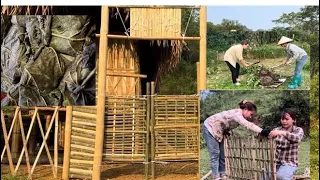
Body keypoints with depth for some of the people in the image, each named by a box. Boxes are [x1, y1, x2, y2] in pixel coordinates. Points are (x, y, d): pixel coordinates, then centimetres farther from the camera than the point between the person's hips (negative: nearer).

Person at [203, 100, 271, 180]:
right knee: (215, 154, -10)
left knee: (222, 154, 7)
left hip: (217, 130, 10)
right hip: (210, 127, -9)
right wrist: (262, 131, -54)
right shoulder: (237, 114, -30)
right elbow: (248, 125, -45)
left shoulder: (239, 115, -1)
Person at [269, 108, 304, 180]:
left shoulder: (298, 130, -1)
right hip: (275, 162, 3)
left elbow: (297, 138, -24)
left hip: (289, 163, -3)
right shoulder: (277, 129, 9)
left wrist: (281, 133, -40)